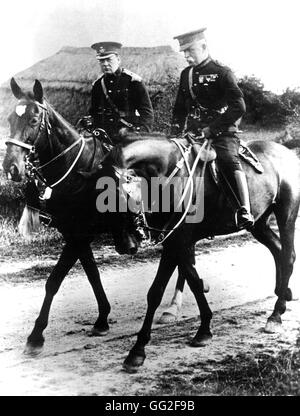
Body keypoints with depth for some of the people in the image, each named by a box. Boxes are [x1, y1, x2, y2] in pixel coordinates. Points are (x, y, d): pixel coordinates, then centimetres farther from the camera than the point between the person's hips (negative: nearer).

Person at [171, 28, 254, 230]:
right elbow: (180, 108, 24)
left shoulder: (222, 72, -5)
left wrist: (212, 129, -19)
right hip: (194, 134, 7)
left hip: (223, 133, -7)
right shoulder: (186, 74, 14)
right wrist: (176, 131, 7)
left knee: (229, 160, -31)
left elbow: (238, 107, -15)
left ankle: (245, 211, -39)